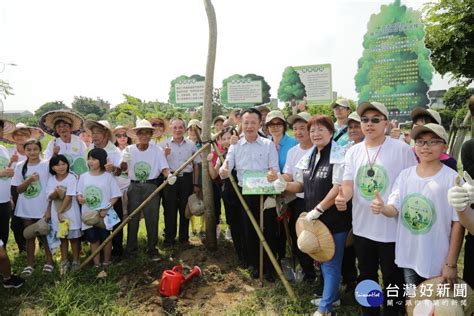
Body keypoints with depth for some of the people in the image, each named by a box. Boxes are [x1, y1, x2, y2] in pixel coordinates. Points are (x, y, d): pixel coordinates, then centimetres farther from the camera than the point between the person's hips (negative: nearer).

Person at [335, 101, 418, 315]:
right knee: (366, 276, 21)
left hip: (393, 229, -4)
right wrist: (342, 197, -24)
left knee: (392, 279, 12)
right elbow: (348, 185, -2)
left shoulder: (402, 150, -10)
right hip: (362, 227, 4)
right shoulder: (353, 152, 2)